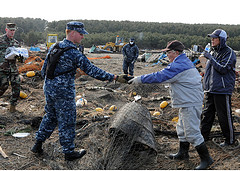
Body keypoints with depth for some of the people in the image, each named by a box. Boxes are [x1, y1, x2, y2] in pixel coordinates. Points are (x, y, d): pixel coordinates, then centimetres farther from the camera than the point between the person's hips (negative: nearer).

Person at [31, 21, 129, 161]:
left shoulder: (54, 47, 5)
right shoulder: (74, 53, -19)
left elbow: (44, 70, 10)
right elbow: (92, 71, -22)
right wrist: (115, 78, -20)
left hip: (48, 89, 8)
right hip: (64, 92, -8)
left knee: (51, 117, 24)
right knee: (67, 122, 6)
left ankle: (38, 144, 31)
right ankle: (69, 152, 20)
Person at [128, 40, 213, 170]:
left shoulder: (178, 66, -21)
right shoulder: (185, 62, 13)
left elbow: (159, 77, -22)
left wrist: (140, 79, -14)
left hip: (190, 104, -11)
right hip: (187, 102, 11)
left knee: (192, 132, -5)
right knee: (182, 129, 20)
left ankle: (206, 159, 5)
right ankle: (183, 153, 33)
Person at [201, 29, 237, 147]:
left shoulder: (229, 52, -10)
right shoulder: (213, 51, 13)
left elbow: (223, 69, -21)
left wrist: (210, 58, -20)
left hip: (222, 90, -7)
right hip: (210, 89, 7)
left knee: (224, 115, 0)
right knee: (207, 113, 13)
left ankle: (230, 140, 15)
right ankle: (203, 136, 24)